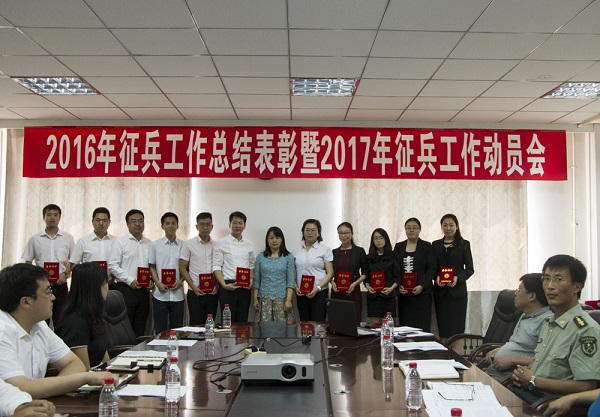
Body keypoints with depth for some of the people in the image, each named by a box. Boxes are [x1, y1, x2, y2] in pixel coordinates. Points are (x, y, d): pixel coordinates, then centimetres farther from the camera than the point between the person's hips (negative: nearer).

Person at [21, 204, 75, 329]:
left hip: (60, 284, 0)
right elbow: (28, 262, 9)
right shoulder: (35, 239, 6)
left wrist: (66, 274, -7)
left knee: (60, 319, 1)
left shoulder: (68, 238, 6)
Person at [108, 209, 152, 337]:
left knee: (140, 330, 8)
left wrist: (150, 280, -3)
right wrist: (130, 281, -13)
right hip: (125, 289, -4)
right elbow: (112, 265, -8)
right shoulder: (120, 242, -1)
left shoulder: (149, 244, 12)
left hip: (143, 291, 4)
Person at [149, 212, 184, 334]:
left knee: (177, 328, 7)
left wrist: (180, 281, -9)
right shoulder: (155, 245, 4)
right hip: (160, 293, -1)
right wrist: (158, 283, -9)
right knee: (160, 329, 4)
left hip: (177, 293, 1)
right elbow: (152, 267, 5)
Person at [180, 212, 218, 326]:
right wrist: (194, 288, -10)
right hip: (195, 292, -3)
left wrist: (217, 285, -5)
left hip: (212, 292, 3)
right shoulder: (188, 244, 0)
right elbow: (183, 268, -1)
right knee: (196, 325, -1)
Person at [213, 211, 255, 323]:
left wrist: (250, 279, -1)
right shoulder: (221, 243, -1)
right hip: (228, 286, -4)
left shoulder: (249, 245, 12)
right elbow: (216, 267, -5)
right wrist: (224, 285, -16)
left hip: (244, 287, 4)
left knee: (242, 321, 7)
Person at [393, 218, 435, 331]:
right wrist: (398, 286, -5)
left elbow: (432, 269, -2)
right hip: (403, 293, 3)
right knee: (405, 325, 0)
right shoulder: (399, 247, 12)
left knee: (422, 325, -6)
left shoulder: (427, 246, 4)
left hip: (421, 292, -2)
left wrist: (422, 286, -13)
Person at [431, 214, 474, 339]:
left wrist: (458, 278, -16)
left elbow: (470, 269, 1)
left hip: (458, 291, -2)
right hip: (440, 291, 2)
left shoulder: (464, 244, 4)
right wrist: (436, 277, -11)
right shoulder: (436, 245, 11)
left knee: (457, 329, -3)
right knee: (443, 329, 3)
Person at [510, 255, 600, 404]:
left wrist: (533, 380, -13)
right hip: (526, 391, 8)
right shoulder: (549, 323, 15)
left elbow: (586, 386, -20)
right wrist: (522, 373, 4)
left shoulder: (586, 330, -14)